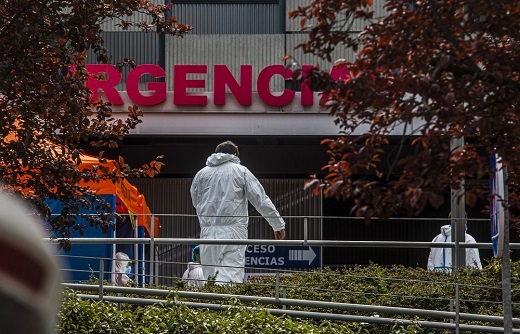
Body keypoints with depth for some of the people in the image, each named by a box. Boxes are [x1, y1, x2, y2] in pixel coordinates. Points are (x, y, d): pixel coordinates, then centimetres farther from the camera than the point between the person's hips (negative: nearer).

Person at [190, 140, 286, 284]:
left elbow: (195, 203, 24)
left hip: (208, 232, 3)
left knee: (210, 275, 8)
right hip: (233, 231, -3)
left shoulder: (201, 173, 14)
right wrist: (278, 224, 6)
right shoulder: (241, 171, 4)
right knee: (231, 272, -10)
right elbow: (261, 200, 1)